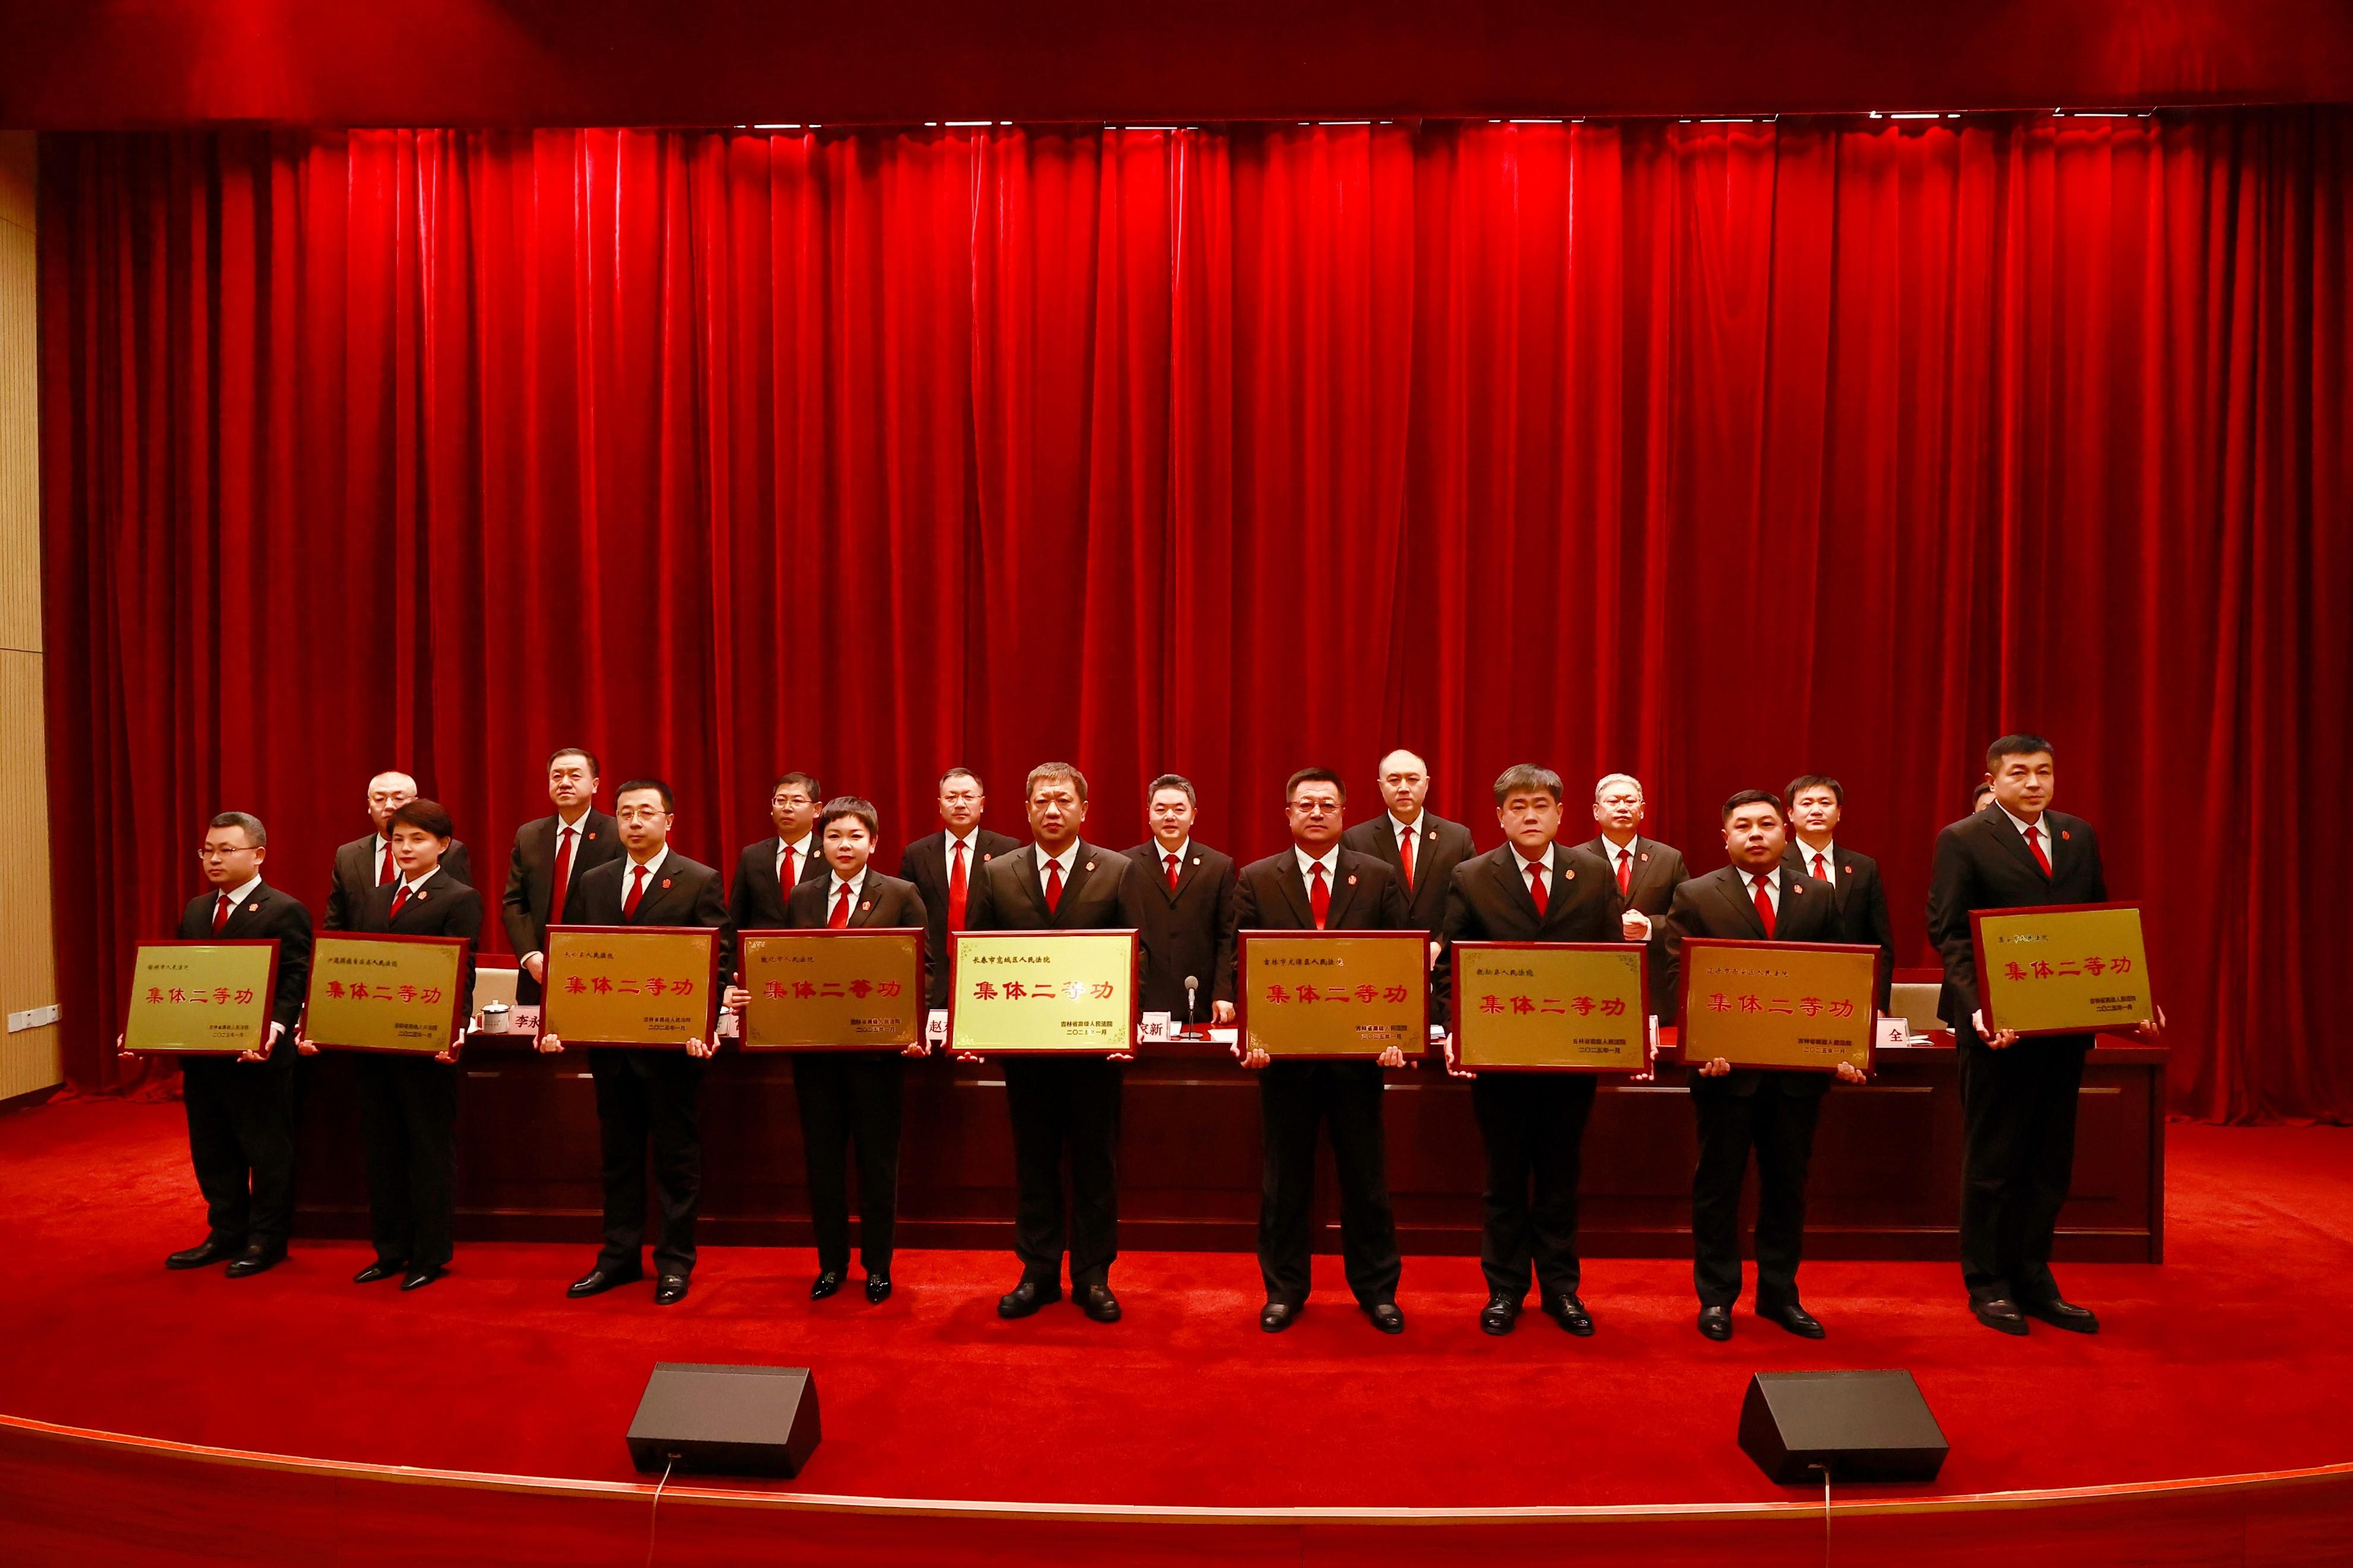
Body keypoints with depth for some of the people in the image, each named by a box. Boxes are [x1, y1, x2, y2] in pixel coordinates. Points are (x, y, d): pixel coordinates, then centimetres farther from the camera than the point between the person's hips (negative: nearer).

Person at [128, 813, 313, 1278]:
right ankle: (226, 1234, 29)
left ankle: (267, 1240, 16)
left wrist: (273, 1029, -30)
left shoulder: (284, 911, -10)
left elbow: (293, 983, -15)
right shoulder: (195, 910, 14)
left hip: (256, 1058, -7)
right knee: (210, 1152, 16)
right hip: (200, 1053, 7)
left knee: (266, 1151, 4)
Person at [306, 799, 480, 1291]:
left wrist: (452, 1034, -24)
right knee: (382, 1149, 13)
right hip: (371, 1042, 7)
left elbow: (461, 976, -12)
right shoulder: (374, 899, 16)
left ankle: (431, 1255, 13)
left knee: (430, 1151, 3)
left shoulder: (460, 899, -5)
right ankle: (390, 1251, 24)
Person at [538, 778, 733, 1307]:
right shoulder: (591, 883, 10)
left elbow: (719, 962, -9)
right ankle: (620, 1257, 26)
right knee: (618, 1155, 14)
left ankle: (675, 1263, 17)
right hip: (609, 1040, 5)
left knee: (677, 1158, 5)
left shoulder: (700, 881, -4)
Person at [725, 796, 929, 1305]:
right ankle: (831, 1264, 26)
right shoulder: (801, 898, 9)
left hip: (876, 1046, -3)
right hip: (813, 1047, 3)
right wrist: (748, 995, -10)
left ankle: (877, 1267, 22)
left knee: (877, 1160, 7)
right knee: (821, 1158, 11)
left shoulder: (901, 895, -2)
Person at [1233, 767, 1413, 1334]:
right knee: (1285, 1180, 10)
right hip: (1284, 1052, 0)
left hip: (1358, 1052, 0)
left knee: (1365, 1179, 9)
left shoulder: (1379, 877, 4)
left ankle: (1376, 1290, 24)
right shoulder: (1256, 880, 4)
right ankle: (1284, 1289, 24)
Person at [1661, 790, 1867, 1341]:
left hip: (1799, 1065, 3)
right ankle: (1716, 1297, 20)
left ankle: (1779, 1295, 27)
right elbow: (1678, 980, -6)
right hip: (1727, 1064, -3)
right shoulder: (1695, 897, -2)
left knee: (1787, 1185, 13)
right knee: (1717, 1186, 7)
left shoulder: (1819, 897, 7)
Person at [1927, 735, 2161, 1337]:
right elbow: (1949, 935, -11)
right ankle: (1988, 1285, 18)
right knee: (1992, 1162, 5)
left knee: (2050, 1163, 13)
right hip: (1999, 1027, -6)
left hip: (2065, 1025, 6)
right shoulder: (1962, 841, -7)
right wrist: (1977, 1007, -24)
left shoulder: (2079, 835, 11)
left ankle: (2033, 1281, 25)